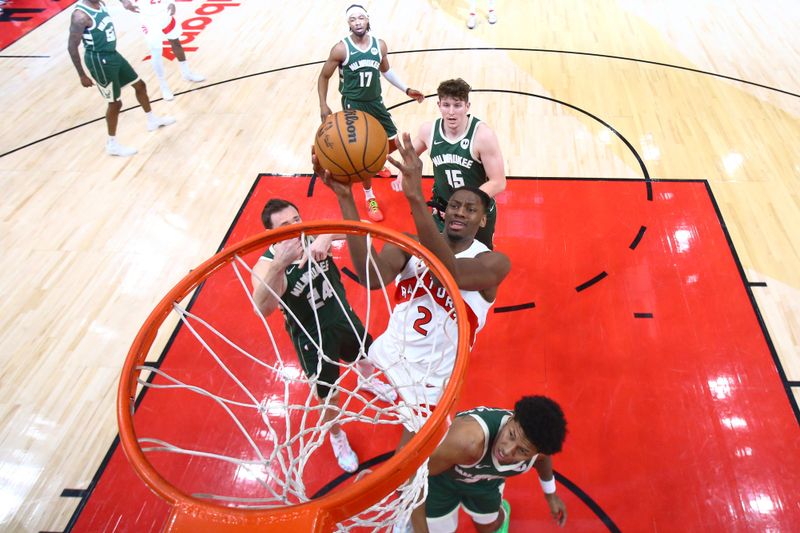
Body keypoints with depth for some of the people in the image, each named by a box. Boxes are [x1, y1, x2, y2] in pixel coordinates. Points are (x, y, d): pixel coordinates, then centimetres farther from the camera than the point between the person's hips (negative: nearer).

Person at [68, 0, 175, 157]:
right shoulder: (81, 15, -23)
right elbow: (72, 46, -20)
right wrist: (82, 76, -17)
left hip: (112, 54, 9)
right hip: (99, 61, -9)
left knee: (139, 85, 20)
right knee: (115, 103, 1)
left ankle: (152, 120, 41)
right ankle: (112, 145, 16)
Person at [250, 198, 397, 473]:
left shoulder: (314, 236, -19)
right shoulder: (265, 267, -30)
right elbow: (263, 309, -50)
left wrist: (325, 237, -51)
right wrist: (280, 265, -65)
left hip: (344, 317, 5)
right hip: (312, 338, -4)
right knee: (329, 398, 10)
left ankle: (366, 381, 70)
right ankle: (337, 437, 45)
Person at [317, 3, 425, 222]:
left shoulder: (380, 45, -3)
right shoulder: (341, 49, -15)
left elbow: (386, 71, 15)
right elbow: (324, 77, -4)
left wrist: (407, 90, 11)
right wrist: (323, 106, -10)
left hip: (375, 102, 5)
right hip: (353, 105, -5)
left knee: (393, 143, 14)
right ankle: (370, 198, 14)